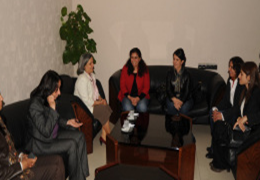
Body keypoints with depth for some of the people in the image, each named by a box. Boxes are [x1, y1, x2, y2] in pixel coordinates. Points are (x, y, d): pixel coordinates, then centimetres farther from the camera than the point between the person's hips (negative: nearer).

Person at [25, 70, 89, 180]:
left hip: (53, 134, 9)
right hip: (39, 143, -8)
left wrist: (68, 122, -1)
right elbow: (46, 132, -30)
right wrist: (52, 107, -32)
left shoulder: (48, 100, -2)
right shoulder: (35, 106, -28)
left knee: (79, 136, -5)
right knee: (71, 145, -20)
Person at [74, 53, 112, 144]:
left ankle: (104, 136, -7)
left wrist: (101, 99, -2)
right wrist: (100, 102, -14)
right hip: (85, 108, -9)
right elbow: (86, 101, -23)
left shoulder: (92, 75, 8)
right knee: (103, 110, -18)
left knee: (107, 107, -12)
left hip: (94, 102, 9)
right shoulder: (82, 79, -22)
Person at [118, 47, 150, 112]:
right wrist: (130, 98, -13)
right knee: (128, 108, -31)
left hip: (141, 96, 0)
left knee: (142, 108, -31)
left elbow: (146, 86, 1)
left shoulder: (144, 69, 4)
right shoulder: (125, 69, 4)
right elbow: (122, 85, 3)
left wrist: (138, 98, -15)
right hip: (127, 95, 0)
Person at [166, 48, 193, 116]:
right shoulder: (170, 73, 2)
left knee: (184, 108, -33)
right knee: (171, 106, -33)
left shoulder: (186, 74, -4)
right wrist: (174, 99, -22)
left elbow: (187, 91, -8)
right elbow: (168, 89, -2)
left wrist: (180, 102, -27)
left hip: (185, 98, -1)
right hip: (172, 97, 1)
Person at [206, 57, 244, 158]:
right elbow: (226, 99, 9)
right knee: (212, 112, -9)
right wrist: (216, 109, -7)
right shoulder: (230, 80, 5)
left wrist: (223, 115, -27)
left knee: (219, 120, -24)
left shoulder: (243, 85, -22)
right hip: (231, 109, 8)